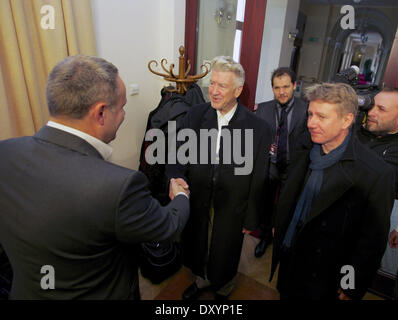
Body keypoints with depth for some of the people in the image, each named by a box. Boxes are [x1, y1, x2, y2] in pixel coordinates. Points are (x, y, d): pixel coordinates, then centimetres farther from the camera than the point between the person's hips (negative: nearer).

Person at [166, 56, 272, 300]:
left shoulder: (258, 128, -16)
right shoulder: (195, 115, -8)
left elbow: (259, 179, -10)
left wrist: (252, 219, -5)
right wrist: (175, 178, -25)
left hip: (231, 212, -2)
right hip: (196, 206, 3)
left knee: (224, 260, 21)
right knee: (197, 251, 27)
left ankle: (223, 291, 57)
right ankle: (202, 281, 62)